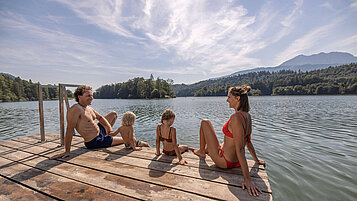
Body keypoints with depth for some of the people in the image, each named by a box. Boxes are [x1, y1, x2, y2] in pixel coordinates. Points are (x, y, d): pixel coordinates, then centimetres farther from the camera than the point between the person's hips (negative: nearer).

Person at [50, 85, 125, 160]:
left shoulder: (89, 108, 2)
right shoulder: (75, 109, -25)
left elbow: (100, 117, 14)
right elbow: (69, 130, -26)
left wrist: (109, 126, -5)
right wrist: (67, 151, -24)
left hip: (100, 131, 9)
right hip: (95, 142, -8)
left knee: (113, 114, 19)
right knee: (123, 140, 0)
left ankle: (108, 135, 27)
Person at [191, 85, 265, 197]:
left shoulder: (236, 117, -29)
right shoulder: (247, 116, -2)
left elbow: (240, 149, -30)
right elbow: (248, 142, 8)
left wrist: (247, 179, -26)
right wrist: (257, 160, 23)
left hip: (223, 162, -8)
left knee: (205, 122, 2)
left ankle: (201, 151, 21)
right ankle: (205, 150, 64)